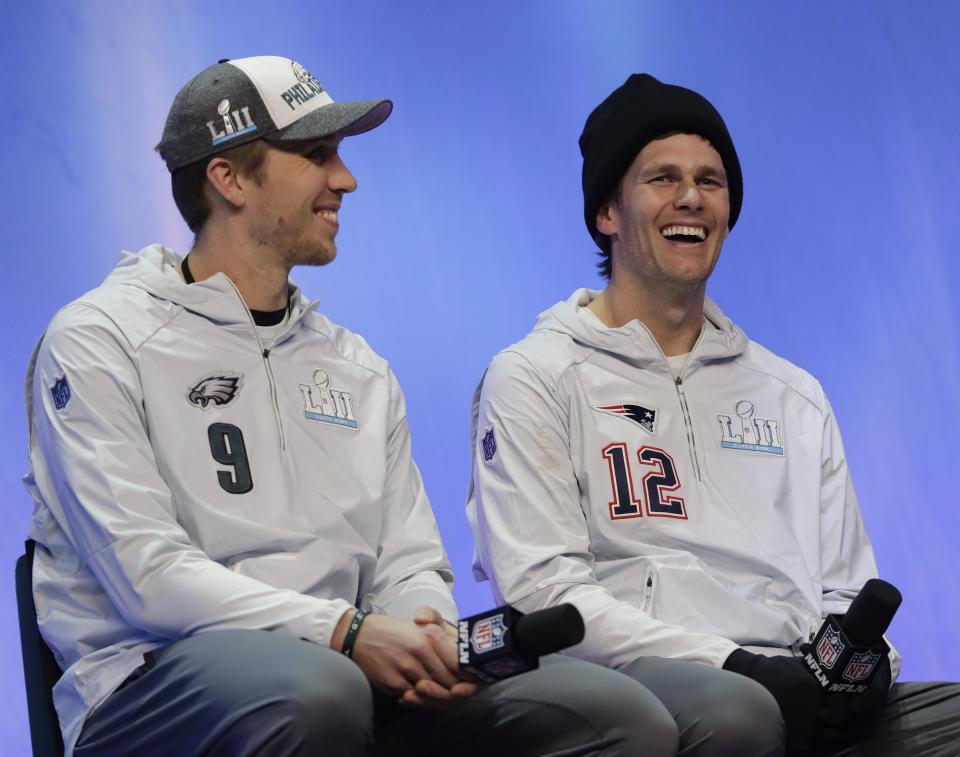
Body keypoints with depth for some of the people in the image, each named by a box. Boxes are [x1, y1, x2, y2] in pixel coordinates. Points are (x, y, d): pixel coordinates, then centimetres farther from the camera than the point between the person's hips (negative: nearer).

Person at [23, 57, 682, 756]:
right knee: (313, 690, -42)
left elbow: (410, 566, 16)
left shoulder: (359, 370, 21)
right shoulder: (99, 343, 0)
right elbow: (147, 574, -12)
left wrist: (429, 639, -9)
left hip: (349, 672, 5)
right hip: (159, 674, -5)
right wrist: (347, 632, -22)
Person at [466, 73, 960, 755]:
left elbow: (845, 585, 24)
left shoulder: (793, 394, 26)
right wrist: (732, 666, -15)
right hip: (638, 686, -5)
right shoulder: (533, 379, 8)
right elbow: (539, 587, -5)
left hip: (797, 693, 5)